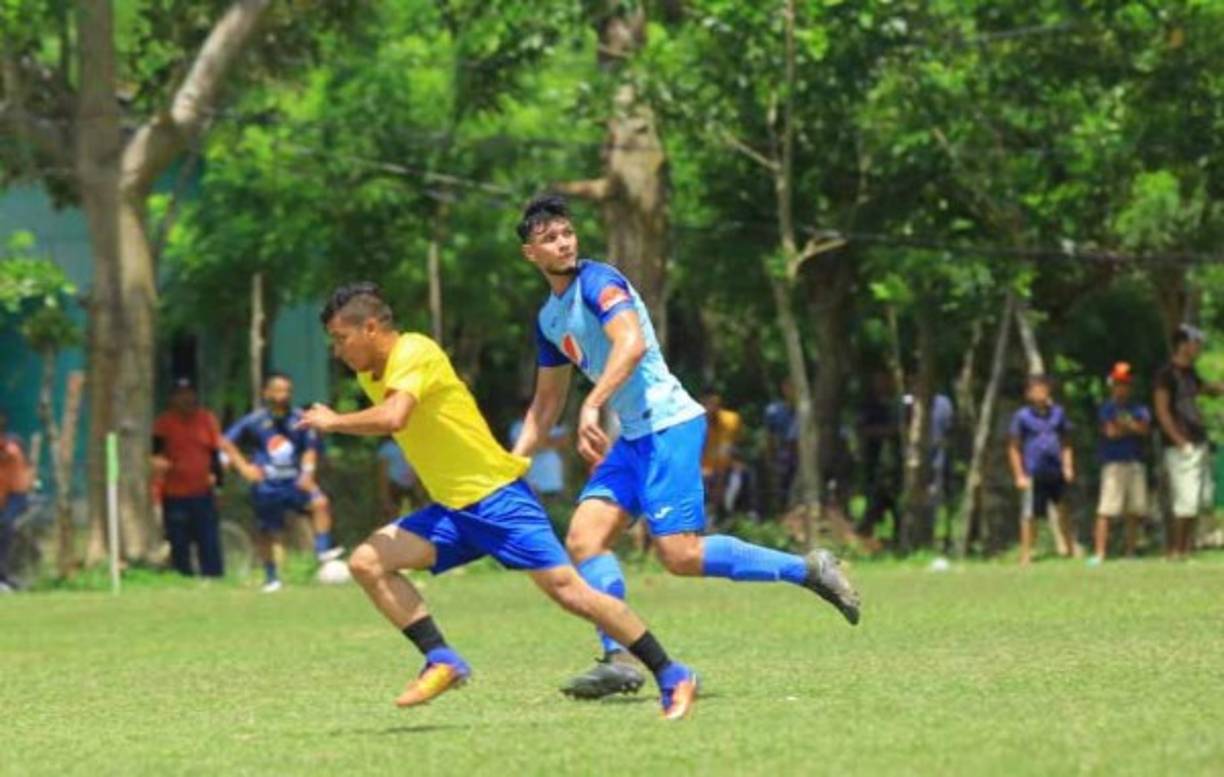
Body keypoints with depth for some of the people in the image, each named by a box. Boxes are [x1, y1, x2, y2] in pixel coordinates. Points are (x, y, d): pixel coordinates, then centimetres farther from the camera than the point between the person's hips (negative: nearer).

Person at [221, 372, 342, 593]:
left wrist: (307, 471, -4)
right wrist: (243, 466, -7)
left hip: (294, 481, 2)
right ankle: (271, 577, 20)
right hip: (267, 485, -2)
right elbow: (227, 442, 1)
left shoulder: (299, 419, 2)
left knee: (320, 502, -23)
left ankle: (323, 549, -20)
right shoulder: (256, 420, -5)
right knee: (267, 534, 4)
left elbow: (310, 448, 13)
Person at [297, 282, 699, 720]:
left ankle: (672, 678, -4)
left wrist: (332, 422, -18)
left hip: (497, 498, -9)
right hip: (451, 511, 9)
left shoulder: (414, 353, -16)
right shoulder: (371, 375, 12)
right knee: (367, 562, -8)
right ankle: (442, 662, -10)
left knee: (569, 591, -12)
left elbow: (392, 418, -32)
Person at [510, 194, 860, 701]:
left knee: (681, 555, -16)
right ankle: (617, 660, -8)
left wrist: (592, 407, -33)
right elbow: (546, 403, 28)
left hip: (668, 423, -9)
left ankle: (807, 570, -5)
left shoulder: (597, 282, -9)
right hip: (634, 436, 9)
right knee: (584, 539, -5)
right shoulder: (549, 318, 19)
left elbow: (631, 343, -27)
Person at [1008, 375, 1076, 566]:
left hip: (1057, 472, 4)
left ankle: (1069, 548, 23)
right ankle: (1025, 555, 5)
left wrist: (1068, 466, 7)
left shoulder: (1057, 413, 9)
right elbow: (1014, 448, 1)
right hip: (1033, 475, -4)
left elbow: (1065, 443, 17)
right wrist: (1019, 475, -5)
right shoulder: (1022, 417, -2)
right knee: (1029, 515, -2)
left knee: (1063, 511, 10)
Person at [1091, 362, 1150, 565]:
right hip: (1114, 463, -5)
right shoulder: (1107, 408, 2)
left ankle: (1130, 552, 15)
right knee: (1106, 510, -12)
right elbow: (1110, 431, -12)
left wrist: (1124, 426, -10)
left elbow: (1145, 429, -1)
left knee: (1135, 510, 5)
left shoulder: (1138, 409, 15)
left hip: (1136, 462, 5)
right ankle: (1099, 553, -16)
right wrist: (1133, 428, 0)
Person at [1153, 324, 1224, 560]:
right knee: (1186, 499, -10)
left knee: (1203, 496, 11)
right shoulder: (1166, 374, -11)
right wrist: (1181, 442, -20)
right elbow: (1162, 411, -16)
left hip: (1198, 443, 9)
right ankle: (1176, 550, -3)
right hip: (1181, 448, -9)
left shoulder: (1189, 373, 16)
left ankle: (1187, 546, 19)